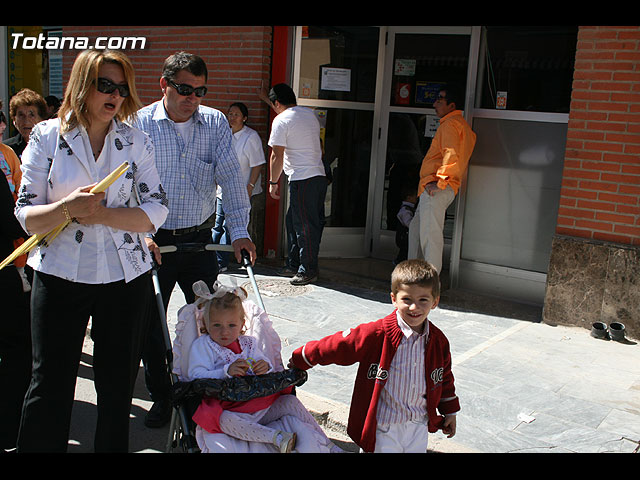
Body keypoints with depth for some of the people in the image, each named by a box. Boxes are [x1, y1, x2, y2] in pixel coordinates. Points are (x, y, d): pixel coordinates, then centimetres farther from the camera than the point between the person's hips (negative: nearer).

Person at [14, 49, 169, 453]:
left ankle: (113, 448, 30)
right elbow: (26, 215, -3)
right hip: (59, 277, -1)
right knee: (49, 385, 4)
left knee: (117, 384, 12)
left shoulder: (136, 140, 3)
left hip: (125, 278, 1)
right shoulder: (47, 136, 0)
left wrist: (103, 214, -17)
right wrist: (67, 208, -22)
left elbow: (156, 211, -3)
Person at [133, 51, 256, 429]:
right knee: (150, 324, 6)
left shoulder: (216, 122, 2)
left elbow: (230, 178, -2)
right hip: (153, 242, -1)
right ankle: (161, 397, 27)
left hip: (200, 239, 2)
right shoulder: (139, 124, -5)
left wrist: (240, 231, -11)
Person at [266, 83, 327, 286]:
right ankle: (294, 265, 25)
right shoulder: (310, 114, 14)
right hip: (320, 176, 9)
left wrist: (273, 182, 0)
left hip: (301, 179, -9)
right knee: (293, 221, 17)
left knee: (305, 226, -1)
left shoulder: (281, 121, -9)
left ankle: (308, 270, 6)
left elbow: (277, 156, -11)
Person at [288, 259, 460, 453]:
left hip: (419, 427, 5)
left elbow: (445, 376, 13)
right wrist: (298, 361, -2)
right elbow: (337, 345, -11)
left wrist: (450, 411, 21)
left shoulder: (438, 341, -3)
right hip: (383, 429, -4)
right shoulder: (376, 334, -20)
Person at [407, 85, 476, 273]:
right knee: (416, 228, 18)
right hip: (432, 188, 11)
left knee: (430, 233, -13)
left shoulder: (450, 124, -9)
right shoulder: (463, 125, 23)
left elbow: (451, 155, -23)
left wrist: (440, 181, -26)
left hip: (437, 189, -11)